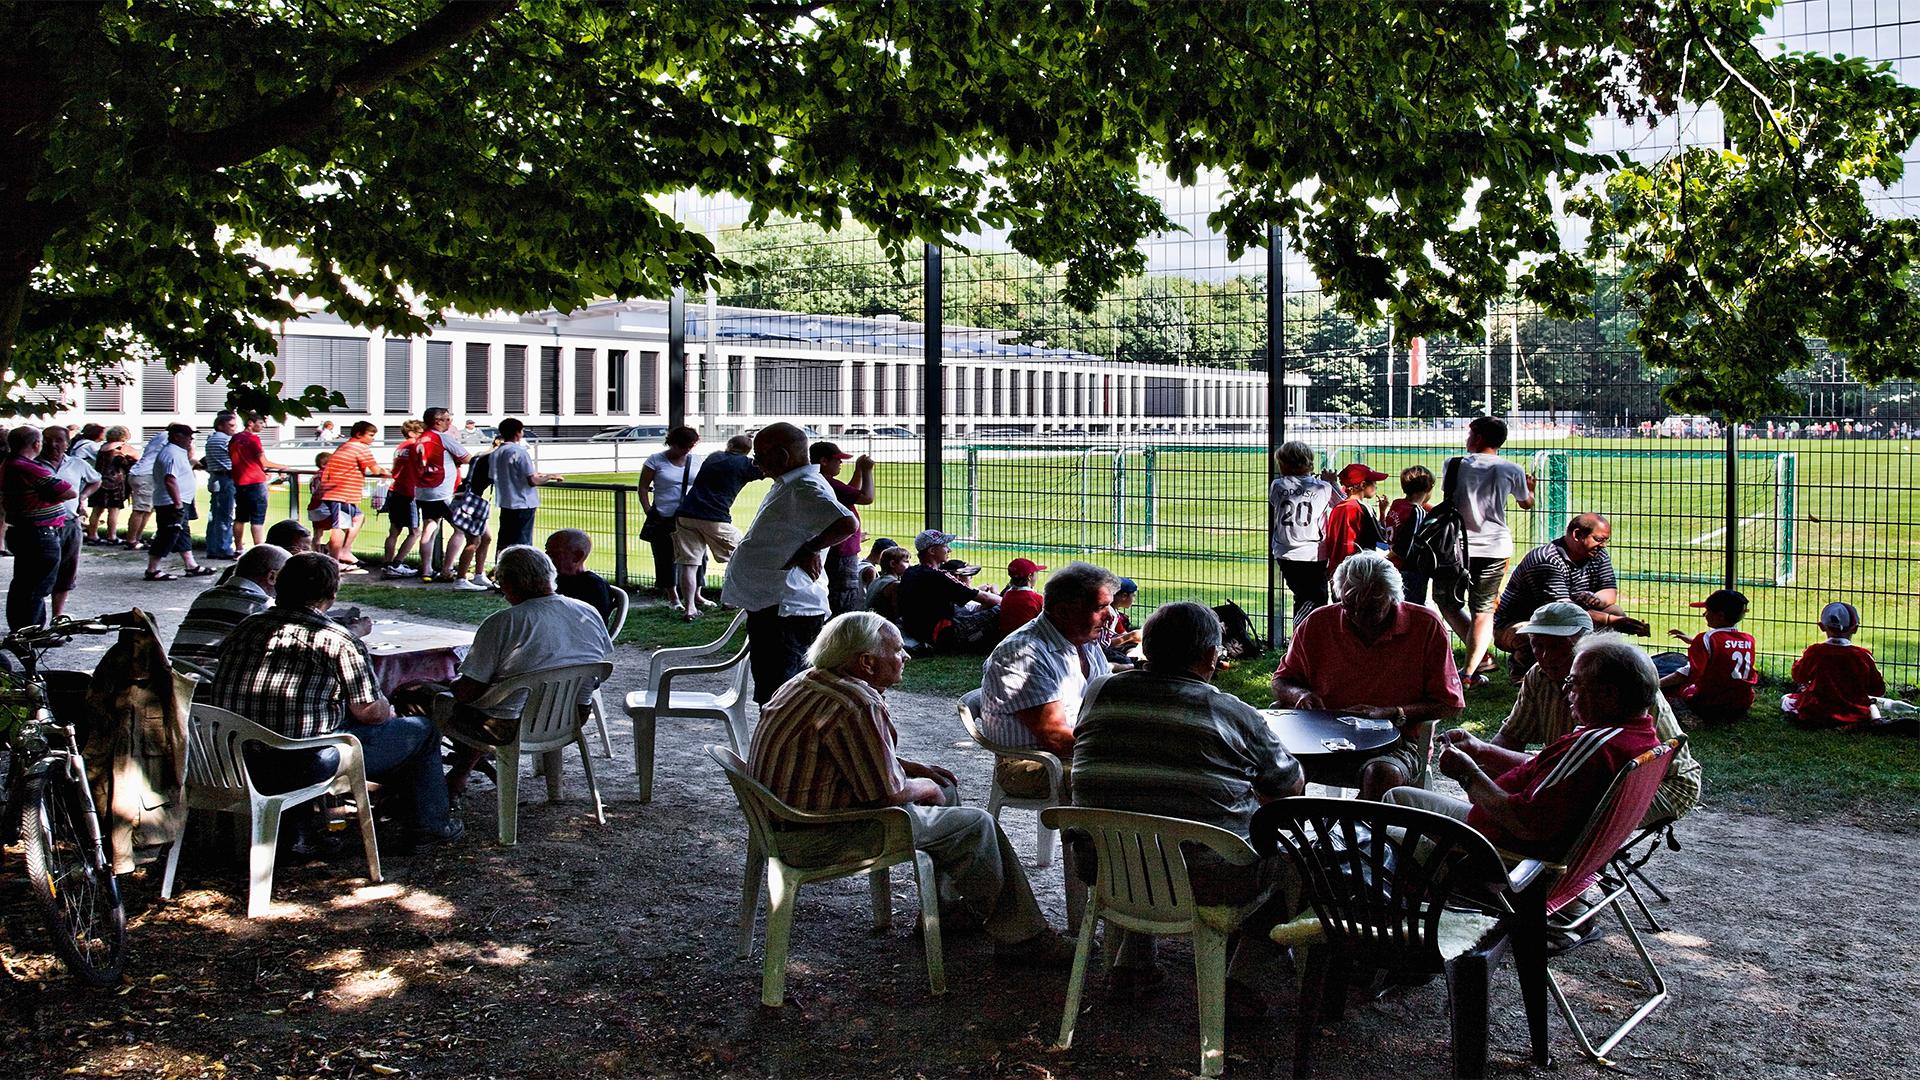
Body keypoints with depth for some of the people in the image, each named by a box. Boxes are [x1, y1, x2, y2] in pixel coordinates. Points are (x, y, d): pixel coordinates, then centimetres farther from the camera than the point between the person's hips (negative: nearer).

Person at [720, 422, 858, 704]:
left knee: (775, 699, -11)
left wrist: (807, 550, -21)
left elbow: (846, 523, -33)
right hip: (771, 605, 11)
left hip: (785, 611, -11)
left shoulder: (806, 489, -19)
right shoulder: (789, 486, 16)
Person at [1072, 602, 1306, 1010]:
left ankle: (1130, 958, 28)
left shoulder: (1099, 691, 0)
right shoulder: (1235, 714, -9)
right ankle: (1243, 976, 11)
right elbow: (1291, 785, 5)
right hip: (1206, 883, -4)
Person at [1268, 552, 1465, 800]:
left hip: (1396, 743, -2)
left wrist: (1389, 713, -15)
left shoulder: (1426, 626, -4)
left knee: (1382, 773, -37)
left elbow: (1449, 703, -1)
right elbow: (1281, 681, 14)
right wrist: (1299, 694, -11)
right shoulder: (1318, 623, 2)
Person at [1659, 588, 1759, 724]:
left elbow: (1689, 673, -22)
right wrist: (1692, 640, 30)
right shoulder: (1749, 640, 4)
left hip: (1710, 707, -6)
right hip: (1743, 707, 6)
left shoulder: (1708, 638, -14)